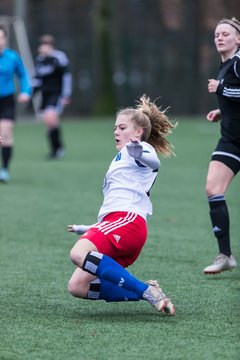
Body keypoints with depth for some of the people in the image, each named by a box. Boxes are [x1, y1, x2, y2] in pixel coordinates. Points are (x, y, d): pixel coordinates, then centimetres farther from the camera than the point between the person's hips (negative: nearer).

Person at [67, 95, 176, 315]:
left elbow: (153, 162, -20)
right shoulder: (120, 159, 36)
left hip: (127, 218, -9)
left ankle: (146, 291, -33)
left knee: (79, 253, -35)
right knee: (77, 287, -4)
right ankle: (147, 293, -5)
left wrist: (138, 153, -42)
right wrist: (89, 229, 45)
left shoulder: (141, 148, 7)